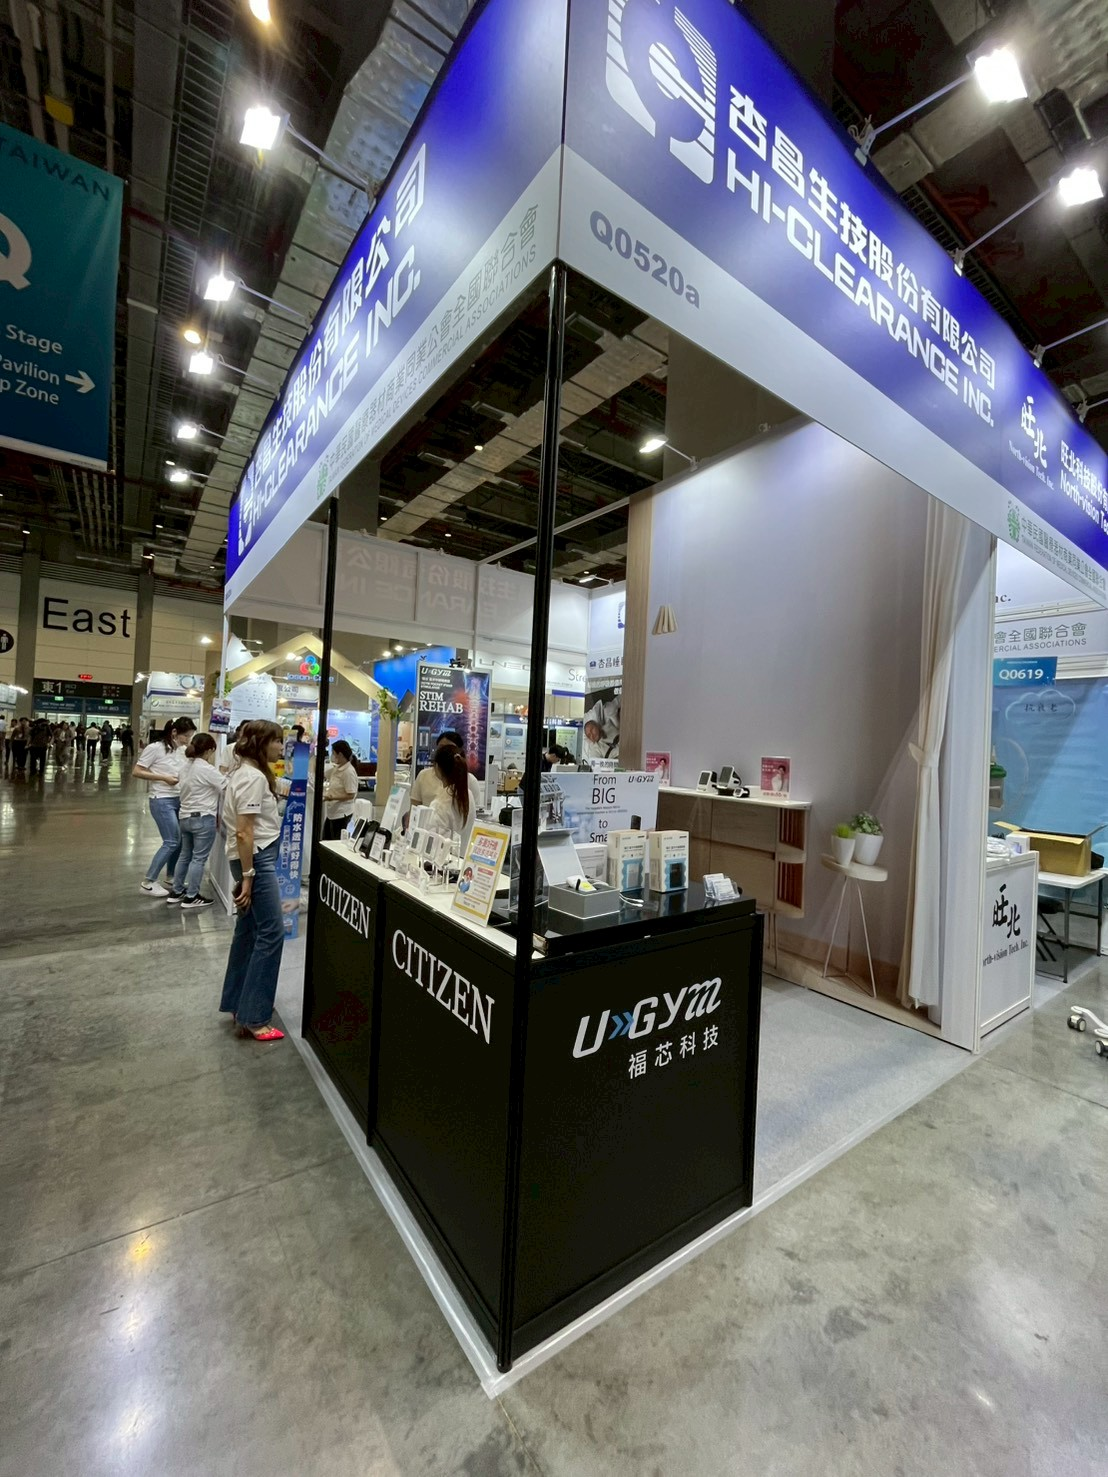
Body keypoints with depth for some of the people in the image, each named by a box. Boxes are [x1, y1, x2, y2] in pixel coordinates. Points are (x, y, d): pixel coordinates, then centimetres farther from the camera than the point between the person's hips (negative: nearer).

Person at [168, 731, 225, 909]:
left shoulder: (186, 766, 7)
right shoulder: (207, 769, -19)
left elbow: (182, 791, 18)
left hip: (184, 816, 9)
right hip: (203, 818, -9)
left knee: (185, 855, 20)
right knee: (198, 858, 0)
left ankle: (176, 892, 29)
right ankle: (191, 898, 6)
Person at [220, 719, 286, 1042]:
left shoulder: (246, 773, 14)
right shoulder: (254, 778, -18)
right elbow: (244, 832, -22)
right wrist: (248, 876, -20)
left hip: (256, 857, 11)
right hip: (257, 858, -11)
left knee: (249, 931, 17)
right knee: (271, 932, -5)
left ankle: (237, 1004, 29)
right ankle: (252, 1017, 4)